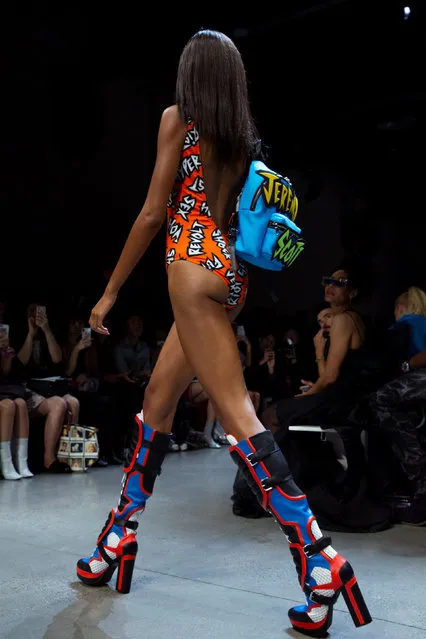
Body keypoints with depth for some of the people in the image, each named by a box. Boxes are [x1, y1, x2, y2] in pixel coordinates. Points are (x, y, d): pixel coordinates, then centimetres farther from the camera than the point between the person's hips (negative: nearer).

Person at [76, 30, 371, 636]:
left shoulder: (177, 117, -2)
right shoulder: (243, 135, 17)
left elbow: (153, 213, -6)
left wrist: (111, 291, 0)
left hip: (194, 269, -8)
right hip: (231, 271, 8)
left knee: (237, 415, -12)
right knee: (157, 398, 14)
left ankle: (321, 562, -14)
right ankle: (120, 538, 24)